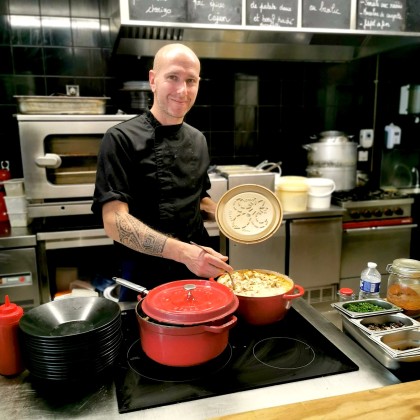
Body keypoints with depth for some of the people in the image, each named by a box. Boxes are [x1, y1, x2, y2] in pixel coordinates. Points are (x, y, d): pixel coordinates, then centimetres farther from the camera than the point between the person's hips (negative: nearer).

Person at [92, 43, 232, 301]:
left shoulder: (198, 140, 6)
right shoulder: (122, 139, -13)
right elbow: (114, 221, -21)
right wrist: (183, 251, -33)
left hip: (198, 272, 6)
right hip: (146, 279, -5)